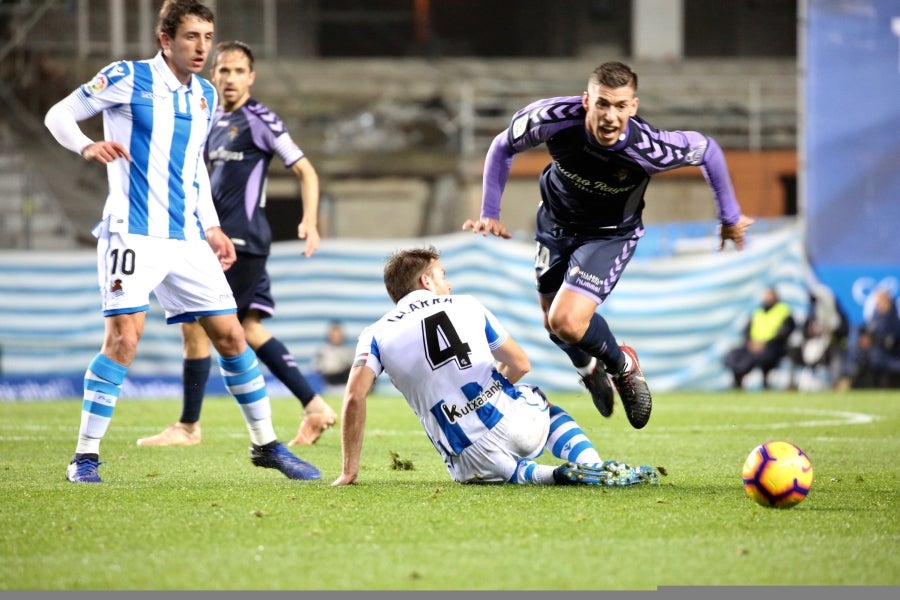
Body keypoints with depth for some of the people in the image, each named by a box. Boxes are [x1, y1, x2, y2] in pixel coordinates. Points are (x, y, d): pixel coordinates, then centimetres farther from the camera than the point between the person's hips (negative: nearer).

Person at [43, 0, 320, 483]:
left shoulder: (205, 95, 14)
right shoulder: (127, 78, -5)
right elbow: (58, 115, -3)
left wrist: (211, 227, 19)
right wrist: (87, 146, -24)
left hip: (187, 239, 6)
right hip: (133, 233, -6)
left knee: (230, 335, 5)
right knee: (124, 337, -16)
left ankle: (265, 444, 18)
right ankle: (85, 457, -7)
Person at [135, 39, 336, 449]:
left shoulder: (259, 120, -8)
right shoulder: (213, 121, 15)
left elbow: (306, 171, -7)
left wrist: (310, 222, -19)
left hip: (242, 240, -9)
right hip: (223, 238, 9)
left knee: (195, 324, -7)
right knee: (249, 329, 7)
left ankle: (188, 427, 1)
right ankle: (315, 407, 9)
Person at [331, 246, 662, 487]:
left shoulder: (375, 335, 7)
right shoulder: (467, 306, 11)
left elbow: (354, 396, -8)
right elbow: (520, 364, 16)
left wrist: (349, 470, -2)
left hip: (470, 460, -2)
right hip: (517, 421, 2)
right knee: (550, 410, 39)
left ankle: (558, 475, -1)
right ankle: (593, 466, 9)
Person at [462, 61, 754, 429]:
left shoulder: (648, 149, -37)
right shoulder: (553, 118, -33)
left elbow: (707, 150, -15)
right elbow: (503, 148, -11)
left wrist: (730, 217, -3)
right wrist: (489, 214, -12)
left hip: (610, 234, -3)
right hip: (555, 222, 3)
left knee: (568, 322, -21)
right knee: (554, 323, 17)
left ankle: (621, 366, 11)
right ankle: (589, 369, 53)